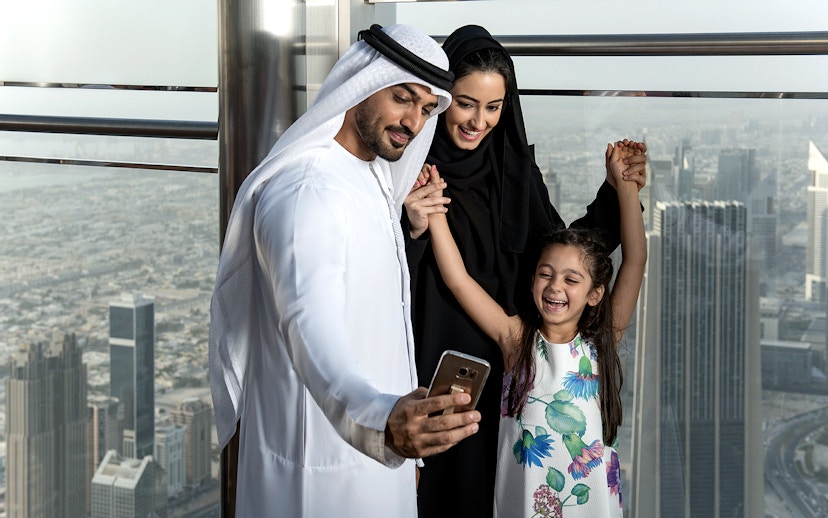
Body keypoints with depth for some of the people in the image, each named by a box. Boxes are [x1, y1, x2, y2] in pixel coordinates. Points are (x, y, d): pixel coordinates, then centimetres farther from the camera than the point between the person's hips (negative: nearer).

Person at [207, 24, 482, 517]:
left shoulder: (376, 178, 10)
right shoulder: (305, 191, -21)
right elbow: (311, 331, -38)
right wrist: (380, 419, -56)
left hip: (378, 456, 9)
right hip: (320, 472, -9)